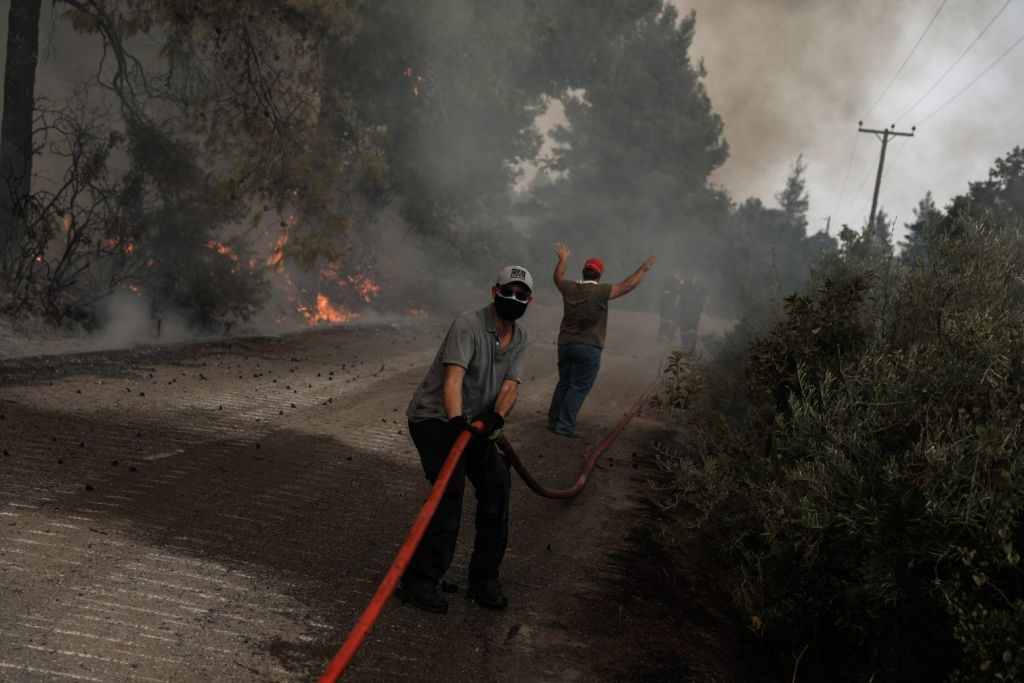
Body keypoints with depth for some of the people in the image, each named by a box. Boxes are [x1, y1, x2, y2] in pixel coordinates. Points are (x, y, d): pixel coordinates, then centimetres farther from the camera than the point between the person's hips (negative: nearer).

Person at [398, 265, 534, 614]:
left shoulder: (519, 339, 5)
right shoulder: (468, 326, -19)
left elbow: (510, 386, -9)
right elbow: (453, 379, -32)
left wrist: (496, 417, -29)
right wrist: (457, 421, -48)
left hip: (474, 422, 7)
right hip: (434, 416, -7)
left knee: (497, 480, -4)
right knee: (451, 484, -23)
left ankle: (484, 578, 8)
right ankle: (419, 579, -19)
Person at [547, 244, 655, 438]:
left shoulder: (570, 289, 3)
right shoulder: (600, 291, -13)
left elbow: (558, 277, 24)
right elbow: (627, 286, -12)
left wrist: (563, 259, 40)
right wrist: (643, 269, 0)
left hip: (565, 344, 6)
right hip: (588, 348, -6)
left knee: (563, 383, 17)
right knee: (579, 388, -1)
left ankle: (553, 420, 20)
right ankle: (565, 425, -3)